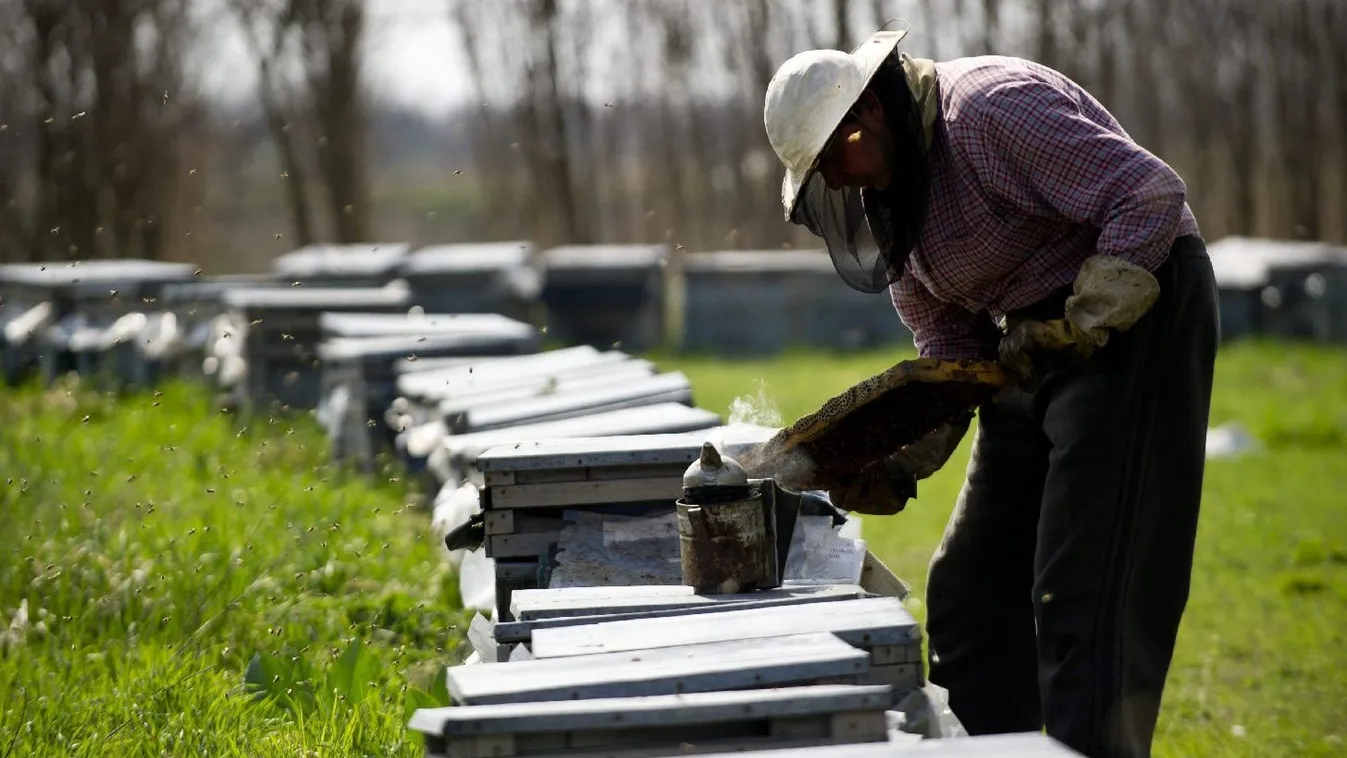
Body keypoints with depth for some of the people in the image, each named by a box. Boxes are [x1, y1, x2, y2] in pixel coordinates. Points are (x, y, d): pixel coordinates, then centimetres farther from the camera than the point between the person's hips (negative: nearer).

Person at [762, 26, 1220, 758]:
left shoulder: (991, 108, -20)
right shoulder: (890, 200, 8)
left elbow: (1152, 196, -24)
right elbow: (949, 354, 10)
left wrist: (1076, 326, -21)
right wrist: (898, 465, -4)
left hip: (1134, 316, -10)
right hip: (1036, 348, 10)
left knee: (1084, 595, -14)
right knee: (970, 588, 11)